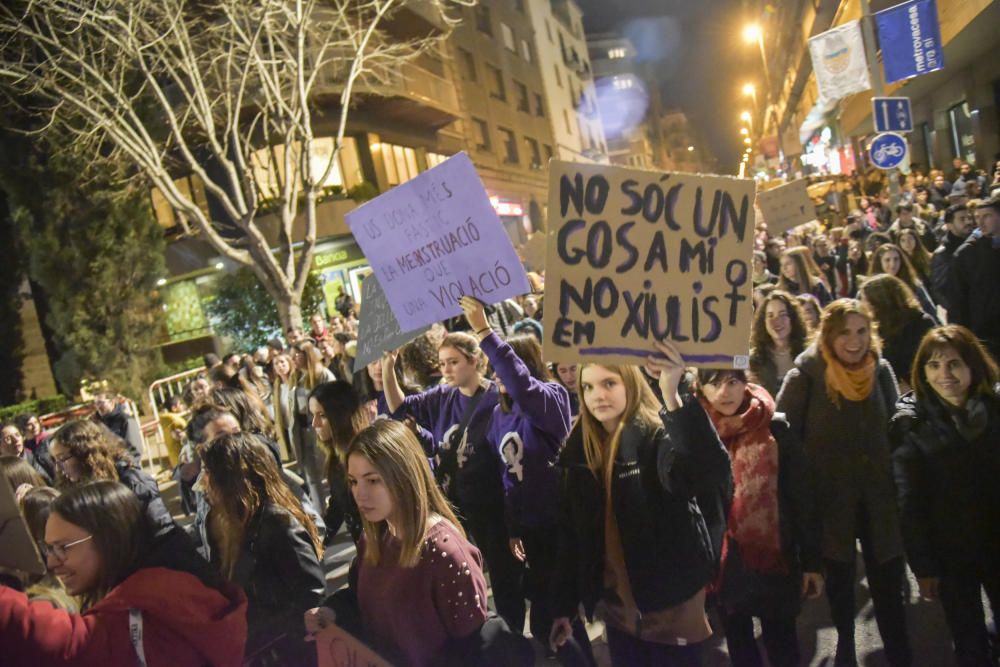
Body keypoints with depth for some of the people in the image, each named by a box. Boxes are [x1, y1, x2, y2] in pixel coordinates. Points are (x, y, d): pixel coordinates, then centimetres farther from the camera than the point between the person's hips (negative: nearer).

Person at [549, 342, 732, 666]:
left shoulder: (658, 436, -14)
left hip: (671, 606, -5)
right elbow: (570, 532, 7)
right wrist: (564, 604, 7)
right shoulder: (579, 448, 2)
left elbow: (713, 476, -36)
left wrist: (673, 398, -45)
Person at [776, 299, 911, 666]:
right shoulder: (806, 375, -14)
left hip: (878, 494, 3)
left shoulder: (880, 370, -1)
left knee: (888, 581, 8)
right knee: (840, 578, 16)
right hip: (832, 495, -2)